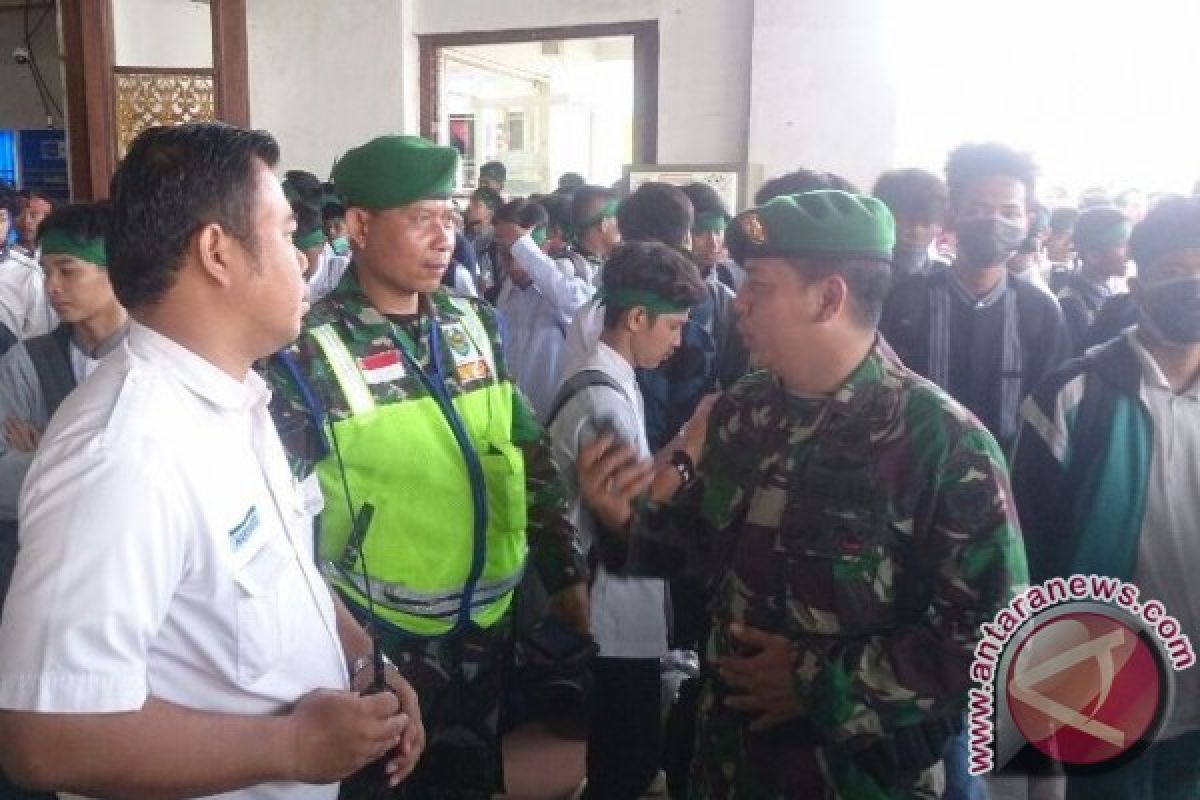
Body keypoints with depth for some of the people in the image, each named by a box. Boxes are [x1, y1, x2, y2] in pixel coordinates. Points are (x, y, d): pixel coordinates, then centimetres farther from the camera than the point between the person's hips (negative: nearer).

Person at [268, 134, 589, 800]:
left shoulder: (475, 325, 2)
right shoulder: (310, 355, -15)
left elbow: (531, 455, 7)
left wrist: (564, 572, 5)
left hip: (489, 622, 5)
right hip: (379, 641, -5)